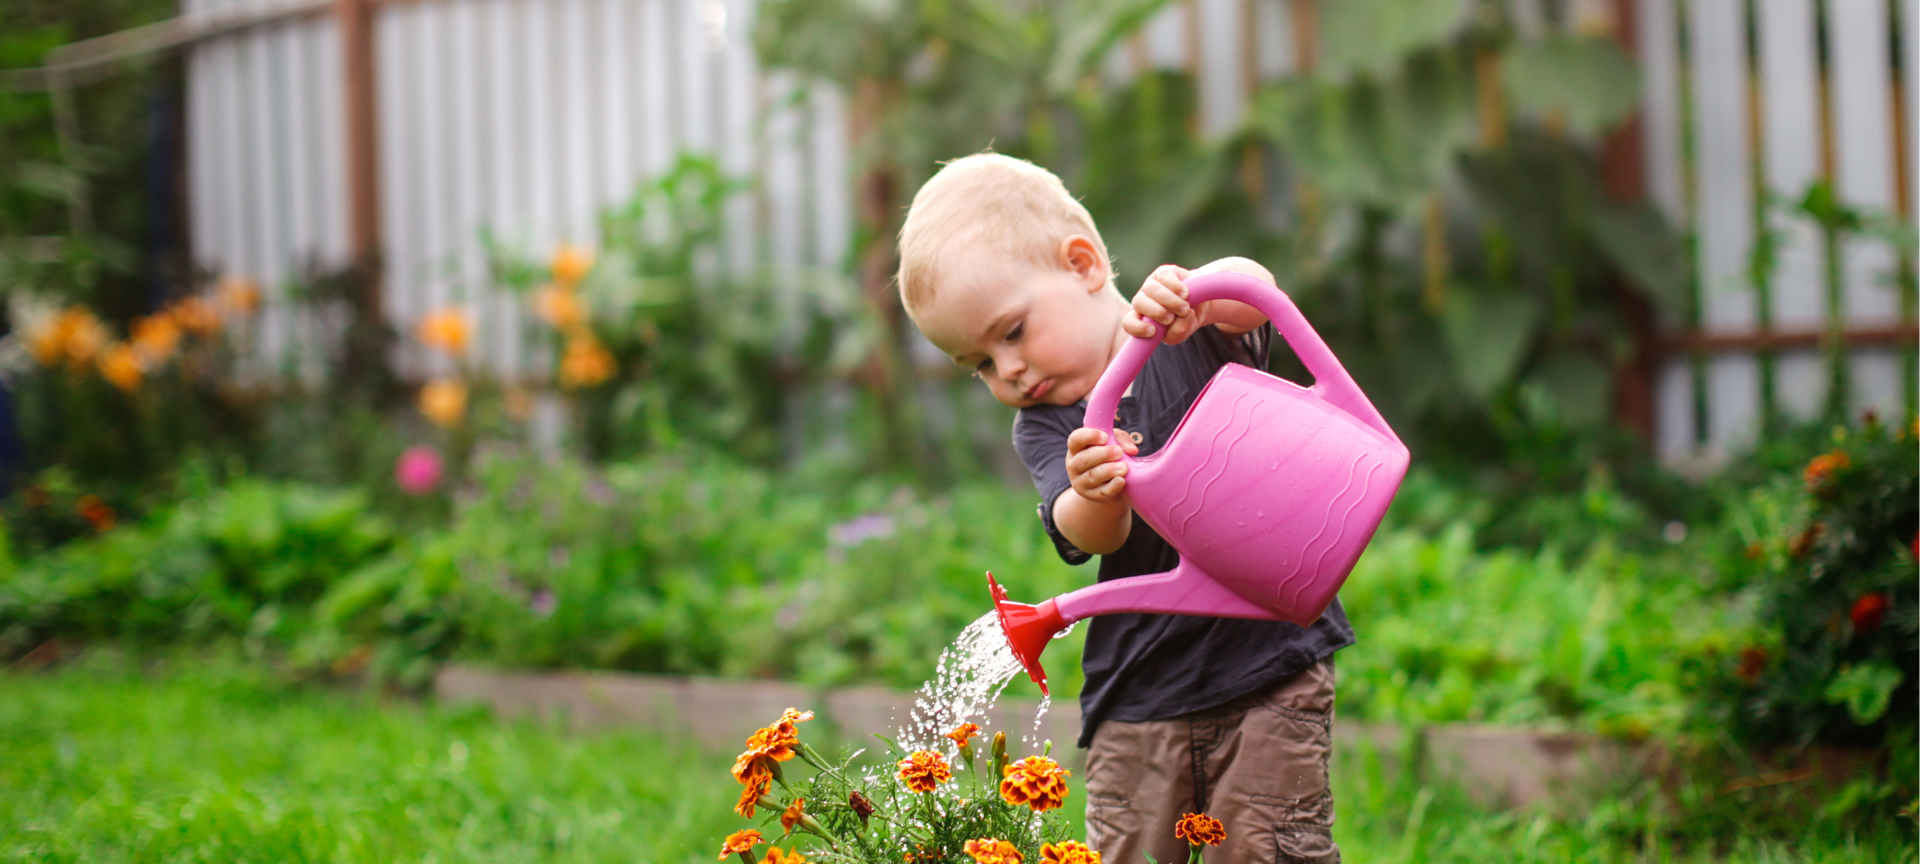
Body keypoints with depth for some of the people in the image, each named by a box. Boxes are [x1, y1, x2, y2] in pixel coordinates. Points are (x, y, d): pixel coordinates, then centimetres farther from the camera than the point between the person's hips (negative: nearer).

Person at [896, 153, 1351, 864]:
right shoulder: (1043, 430, 5)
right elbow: (1088, 536, -13)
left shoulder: (1192, 333, 0)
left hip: (1271, 653, -3)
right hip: (1138, 698, 3)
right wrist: (1095, 496, -37)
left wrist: (1192, 294, -44)